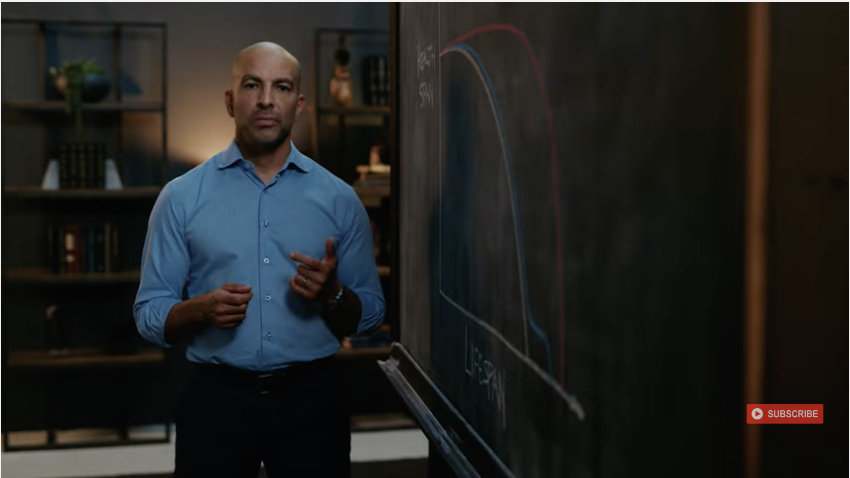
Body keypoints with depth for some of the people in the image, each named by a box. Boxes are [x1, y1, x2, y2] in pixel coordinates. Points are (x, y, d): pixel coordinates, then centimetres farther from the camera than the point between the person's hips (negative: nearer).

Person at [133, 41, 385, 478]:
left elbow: (370, 315, 5)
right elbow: (149, 315, 0)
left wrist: (332, 294, -15)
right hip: (215, 397, -1)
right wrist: (202, 308, -19)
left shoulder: (339, 198, 3)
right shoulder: (181, 196, 0)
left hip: (313, 397, 1)